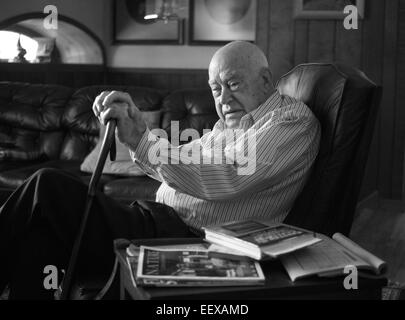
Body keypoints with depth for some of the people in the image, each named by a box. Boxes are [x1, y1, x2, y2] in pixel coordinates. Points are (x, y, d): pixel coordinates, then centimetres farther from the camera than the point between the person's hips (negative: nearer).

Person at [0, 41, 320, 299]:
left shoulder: (294, 119, -6)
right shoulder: (233, 121, 23)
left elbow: (225, 180, -21)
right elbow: (177, 169, 20)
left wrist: (141, 141, -22)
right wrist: (140, 131, 1)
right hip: (162, 221, 9)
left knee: (47, 186, -16)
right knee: (39, 234, -11)